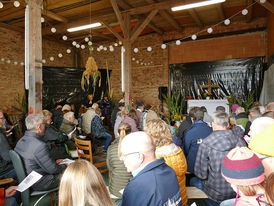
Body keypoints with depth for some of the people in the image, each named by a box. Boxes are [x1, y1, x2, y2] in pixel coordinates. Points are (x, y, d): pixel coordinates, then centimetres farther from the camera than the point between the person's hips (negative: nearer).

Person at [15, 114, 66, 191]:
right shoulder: (39, 145, -32)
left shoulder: (21, 141, -2)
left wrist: (54, 162, 11)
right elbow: (52, 170, -23)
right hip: (40, 184, -9)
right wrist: (64, 166, -4)